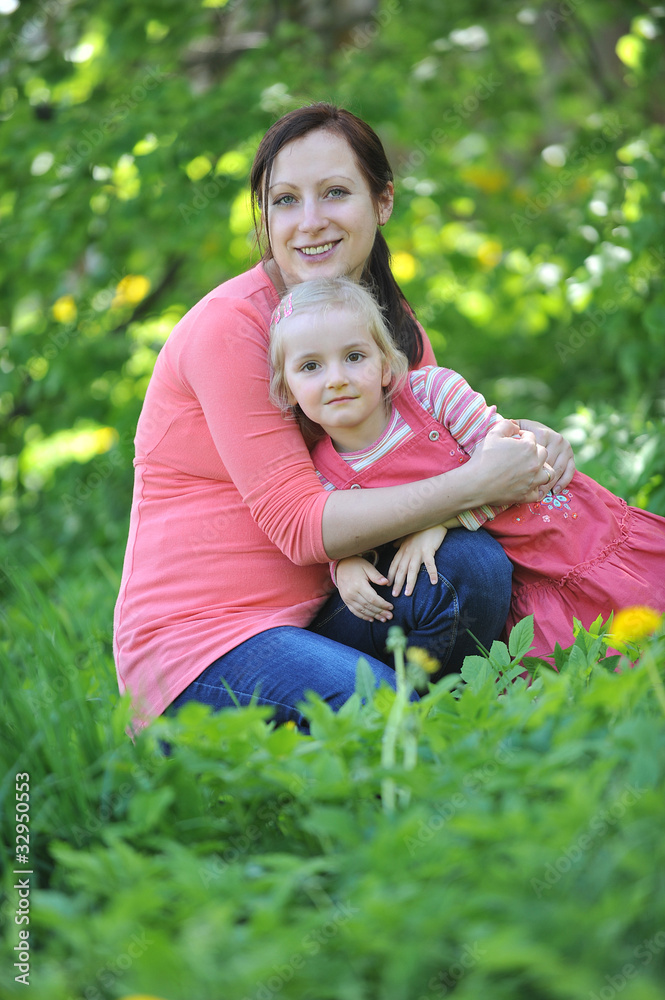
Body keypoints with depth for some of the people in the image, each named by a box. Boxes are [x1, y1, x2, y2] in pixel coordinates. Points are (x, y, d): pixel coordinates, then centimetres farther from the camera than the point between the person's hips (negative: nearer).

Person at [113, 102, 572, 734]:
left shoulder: (390, 320, 7)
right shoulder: (230, 326, -15)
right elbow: (301, 526, -20)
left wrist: (528, 441, -15)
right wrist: (473, 485, -24)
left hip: (312, 617, 7)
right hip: (195, 635, -6)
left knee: (471, 562, -20)